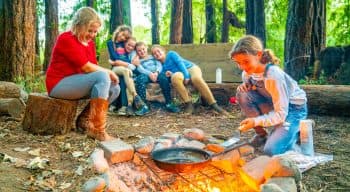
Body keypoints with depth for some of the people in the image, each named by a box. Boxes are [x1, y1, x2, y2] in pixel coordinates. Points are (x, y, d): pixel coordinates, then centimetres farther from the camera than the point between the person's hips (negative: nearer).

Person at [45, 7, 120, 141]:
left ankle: (85, 119, 2)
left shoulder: (89, 42, 12)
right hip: (59, 84, -9)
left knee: (114, 89, -3)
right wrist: (108, 72, -11)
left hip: (77, 82, 9)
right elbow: (86, 67, -22)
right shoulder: (67, 39, -15)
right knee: (102, 76, -29)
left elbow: (94, 66, 5)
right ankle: (98, 131, -31)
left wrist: (108, 74, -15)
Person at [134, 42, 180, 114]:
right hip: (145, 75, -1)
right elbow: (140, 69, 2)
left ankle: (169, 103, -33)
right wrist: (150, 73, -18)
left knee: (163, 77, -33)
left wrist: (156, 72, -12)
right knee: (140, 79, -37)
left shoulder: (153, 57, 30)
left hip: (156, 74, 1)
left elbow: (159, 65, 12)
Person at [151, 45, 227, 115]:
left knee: (196, 78, -37)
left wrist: (186, 76, -18)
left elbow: (180, 63, -4)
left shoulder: (171, 54, 9)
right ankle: (188, 103, -33)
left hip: (191, 68, -2)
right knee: (175, 77, -35)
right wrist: (170, 74, -13)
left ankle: (213, 105, -34)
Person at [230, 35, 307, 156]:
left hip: (293, 109, -6)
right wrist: (245, 86, -19)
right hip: (273, 105, 7)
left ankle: (294, 131, 10)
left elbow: (280, 114, -30)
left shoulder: (273, 75, -31)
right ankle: (261, 134, -3)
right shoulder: (248, 72, -11)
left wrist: (256, 121, -45)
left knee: (271, 150, -23)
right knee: (243, 94, -20)